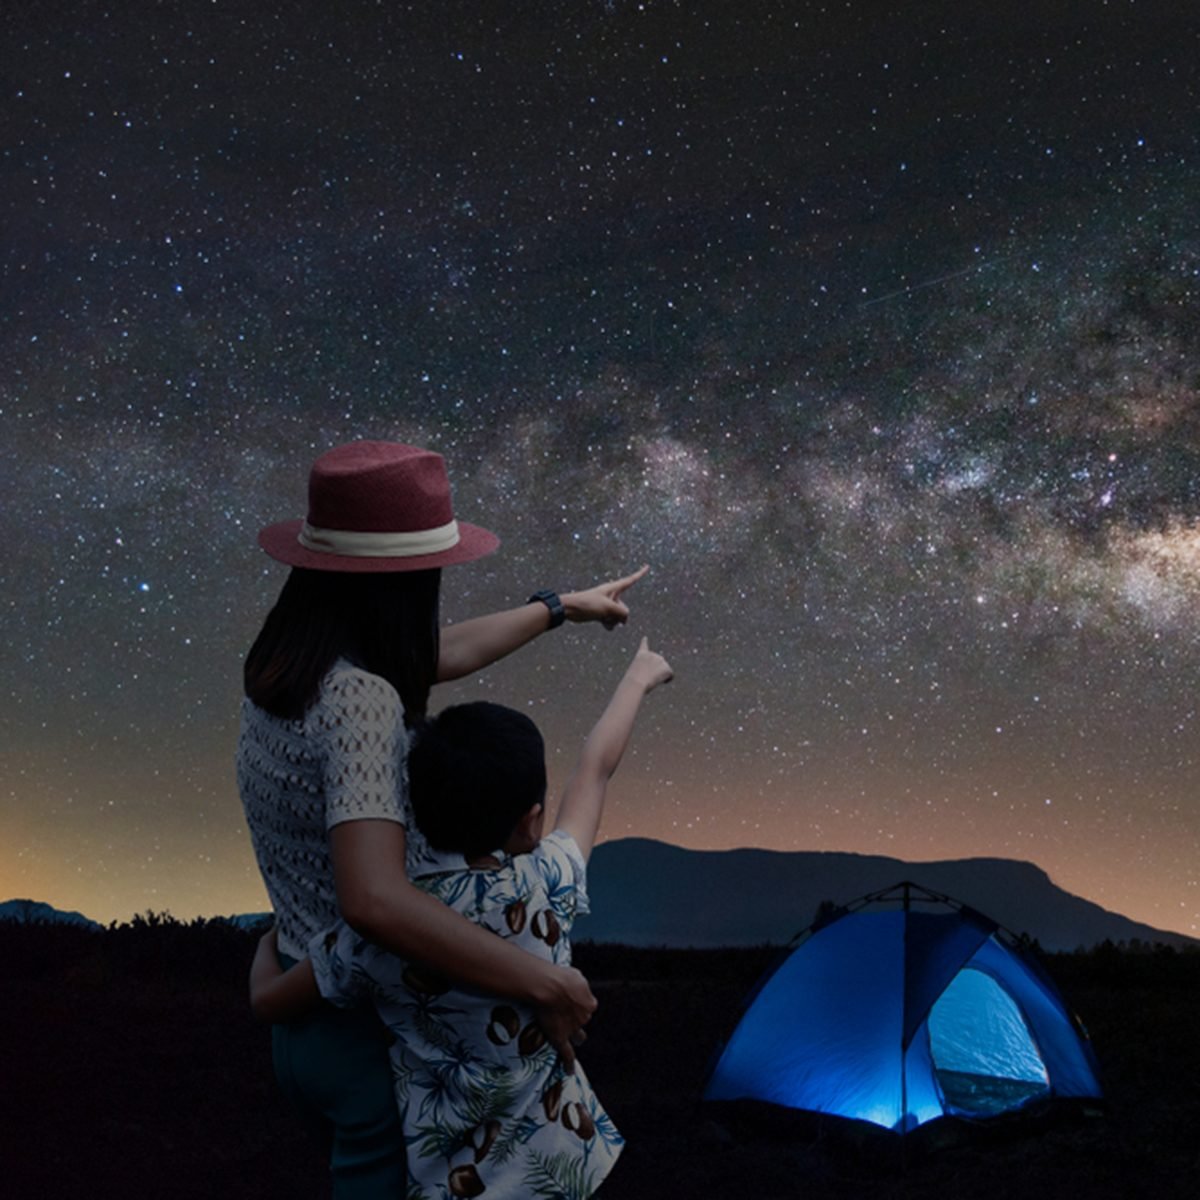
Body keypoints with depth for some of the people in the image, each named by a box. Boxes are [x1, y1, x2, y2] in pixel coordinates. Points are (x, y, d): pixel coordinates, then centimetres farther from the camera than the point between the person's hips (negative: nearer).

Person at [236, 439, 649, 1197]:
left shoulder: (292, 663, 0)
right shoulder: (359, 700, -28)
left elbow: (443, 655, 18)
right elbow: (376, 901, -40)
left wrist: (563, 607, 31)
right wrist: (545, 984, -33)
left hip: (313, 1024, 8)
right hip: (379, 1038, -8)